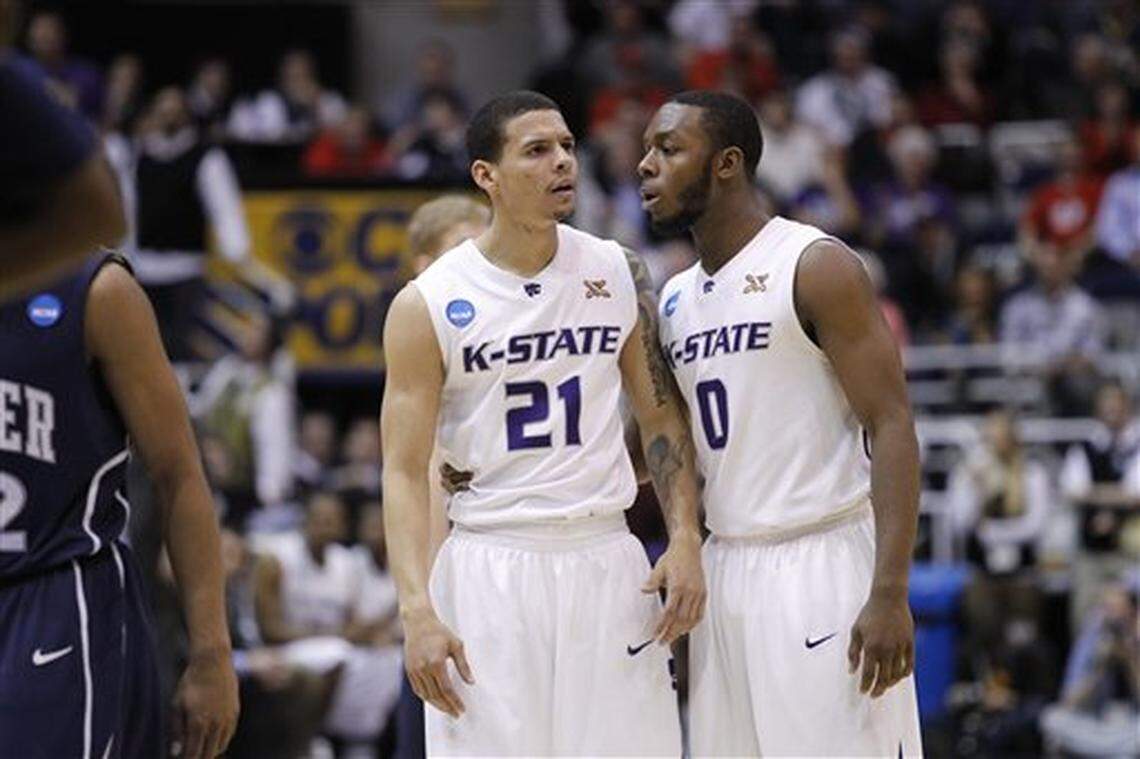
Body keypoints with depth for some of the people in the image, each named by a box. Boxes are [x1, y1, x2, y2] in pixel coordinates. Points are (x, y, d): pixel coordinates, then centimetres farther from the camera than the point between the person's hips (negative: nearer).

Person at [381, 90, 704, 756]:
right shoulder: (428, 305, -5)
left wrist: (685, 541, -2)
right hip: (492, 570, -3)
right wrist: (418, 610, -16)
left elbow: (662, 415, 11)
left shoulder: (619, 274, 5)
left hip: (607, 563, 3)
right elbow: (405, 470, -5)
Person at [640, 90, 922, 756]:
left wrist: (890, 594, -22)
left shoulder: (816, 267, -9)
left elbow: (892, 426, -14)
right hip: (728, 571, 8)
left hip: (823, 569, -8)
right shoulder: (675, 300, 15)